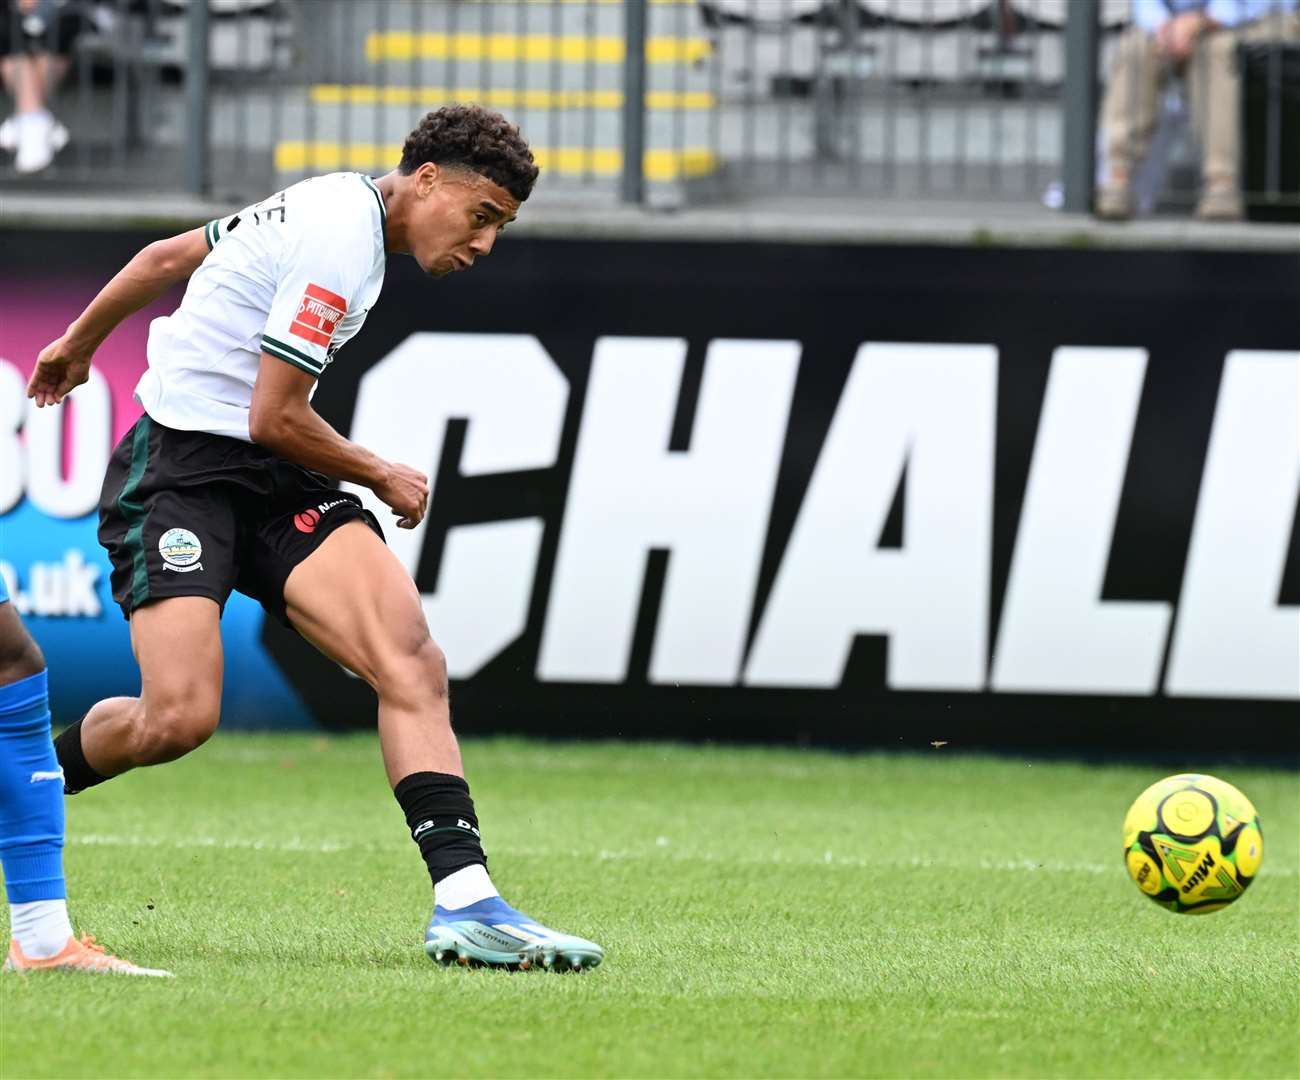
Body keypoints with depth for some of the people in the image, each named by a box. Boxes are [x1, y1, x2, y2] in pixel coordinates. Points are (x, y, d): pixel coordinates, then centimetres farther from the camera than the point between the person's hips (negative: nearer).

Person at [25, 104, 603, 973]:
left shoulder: (336, 208, 15)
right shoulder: (341, 239, -16)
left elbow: (167, 256, 26)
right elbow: (274, 418, -17)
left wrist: (79, 343, 42)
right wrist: (381, 478, 1)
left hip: (273, 481, 9)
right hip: (180, 469, -9)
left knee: (411, 660, -15)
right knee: (180, 716, -23)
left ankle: (464, 900, -26)